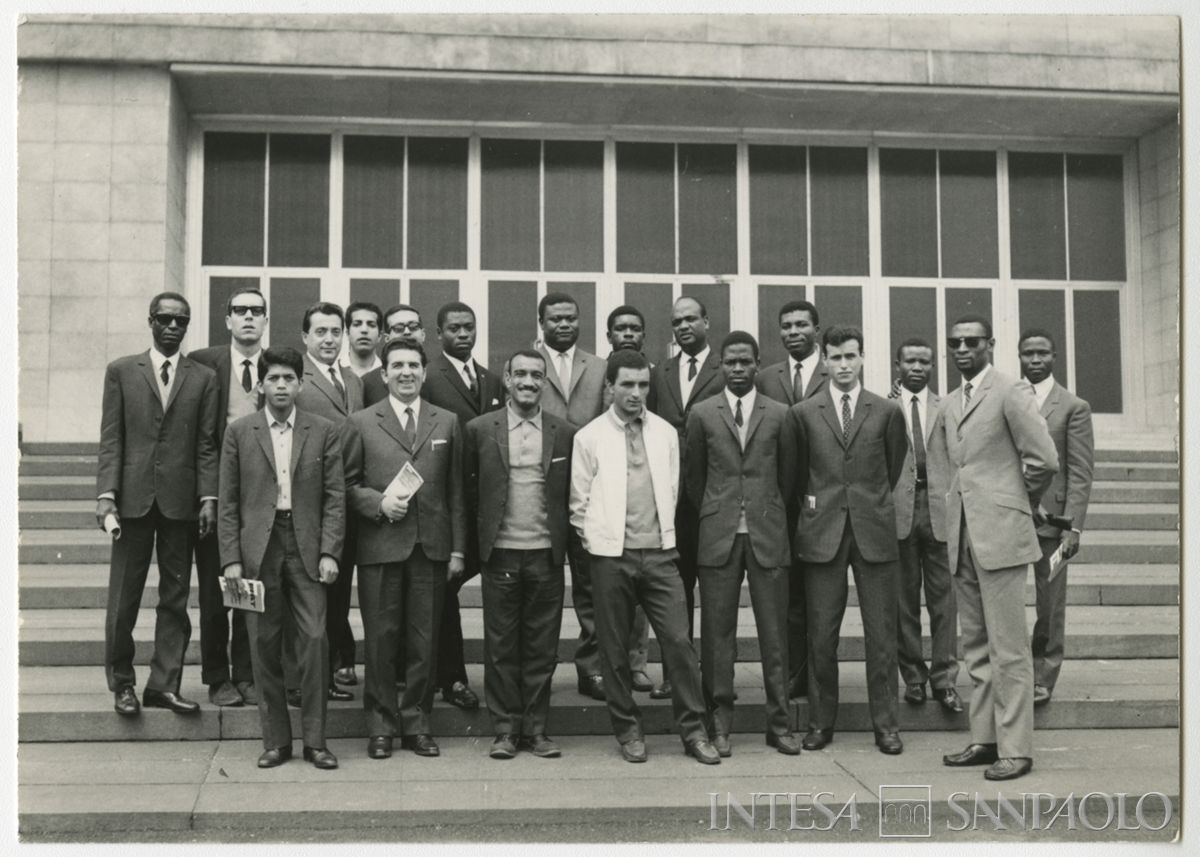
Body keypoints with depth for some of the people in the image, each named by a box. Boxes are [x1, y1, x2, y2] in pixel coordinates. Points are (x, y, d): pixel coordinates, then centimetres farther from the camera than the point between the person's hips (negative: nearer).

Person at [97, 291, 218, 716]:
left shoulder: (203, 378, 9)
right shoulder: (121, 371, 8)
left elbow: (206, 445, 5)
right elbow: (111, 439, 3)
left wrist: (208, 497, -4)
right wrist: (105, 494, -6)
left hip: (181, 501, 1)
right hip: (133, 498, -1)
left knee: (175, 598, 4)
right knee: (123, 598, 3)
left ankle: (164, 684, 12)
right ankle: (121, 683, 16)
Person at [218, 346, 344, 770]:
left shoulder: (323, 431, 6)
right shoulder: (240, 432, 6)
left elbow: (334, 497, 3)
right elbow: (228, 501, 5)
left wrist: (329, 552, -6)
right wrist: (231, 558, -2)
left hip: (306, 546, 0)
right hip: (258, 548, 1)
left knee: (315, 638, -6)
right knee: (264, 644, 4)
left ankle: (314, 740, 4)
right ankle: (275, 740, 14)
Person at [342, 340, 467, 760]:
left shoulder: (447, 423, 11)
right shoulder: (361, 423, 6)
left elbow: (456, 490, 10)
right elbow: (347, 485, 6)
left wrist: (458, 548, 5)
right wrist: (378, 502, -12)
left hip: (431, 548, 2)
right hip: (380, 548, -1)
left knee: (425, 641, 5)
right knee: (380, 639, 2)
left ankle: (417, 724, 16)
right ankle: (381, 726, 14)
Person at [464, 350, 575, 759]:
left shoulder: (565, 434, 5)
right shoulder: (479, 430, 3)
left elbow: (571, 495, 9)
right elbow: (469, 491, 8)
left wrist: (566, 541, 2)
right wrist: (478, 536, 2)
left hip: (547, 555, 1)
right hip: (499, 553, -1)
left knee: (543, 648, 6)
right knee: (501, 648, 4)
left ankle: (536, 728, 17)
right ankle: (505, 729, 15)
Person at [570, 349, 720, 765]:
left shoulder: (665, 432, 7)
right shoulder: (589, 437, -1)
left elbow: (672, 490, 13)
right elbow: (579, 502, 4)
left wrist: (664, 534, 9)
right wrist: (596, 542, 4)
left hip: (659, 553, 2)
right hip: (611, 556, -2)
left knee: (679, 642, -2)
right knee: (614, 649, 5)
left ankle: (693, 731, 8)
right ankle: (628, 731, 18)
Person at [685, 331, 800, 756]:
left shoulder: (779, 415, 6)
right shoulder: (702, 414, 5)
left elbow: (787, 475, 12)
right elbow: (693, 477, 11)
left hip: (767, 535, 0)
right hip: (719, 537, 0)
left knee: (775, 632, 3)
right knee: (717, 633, 2)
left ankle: (779, 723, 12)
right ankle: (719, 725, 11)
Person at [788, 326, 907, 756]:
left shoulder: (887, 412, 6)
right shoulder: (803, 413, 6)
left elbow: (893, 469, 14)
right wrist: (810, 500, 7)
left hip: (874, 531, 0)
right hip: (822, 533, 0)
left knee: (881, 634, 3)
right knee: (821, 635, 3)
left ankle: (885, 723, 12)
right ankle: (820, 721, 13)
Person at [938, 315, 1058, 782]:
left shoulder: (1010, 392, -7)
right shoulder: (948, 404, 16)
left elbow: (1044, 459, -11)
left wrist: (1021, 504, 3)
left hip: (1000, 534, -7)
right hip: (962, 538, 8)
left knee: (1008, 649, -4)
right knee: (977, 649, 13)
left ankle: (1015, 748, 2)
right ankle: (985, 739, 21)